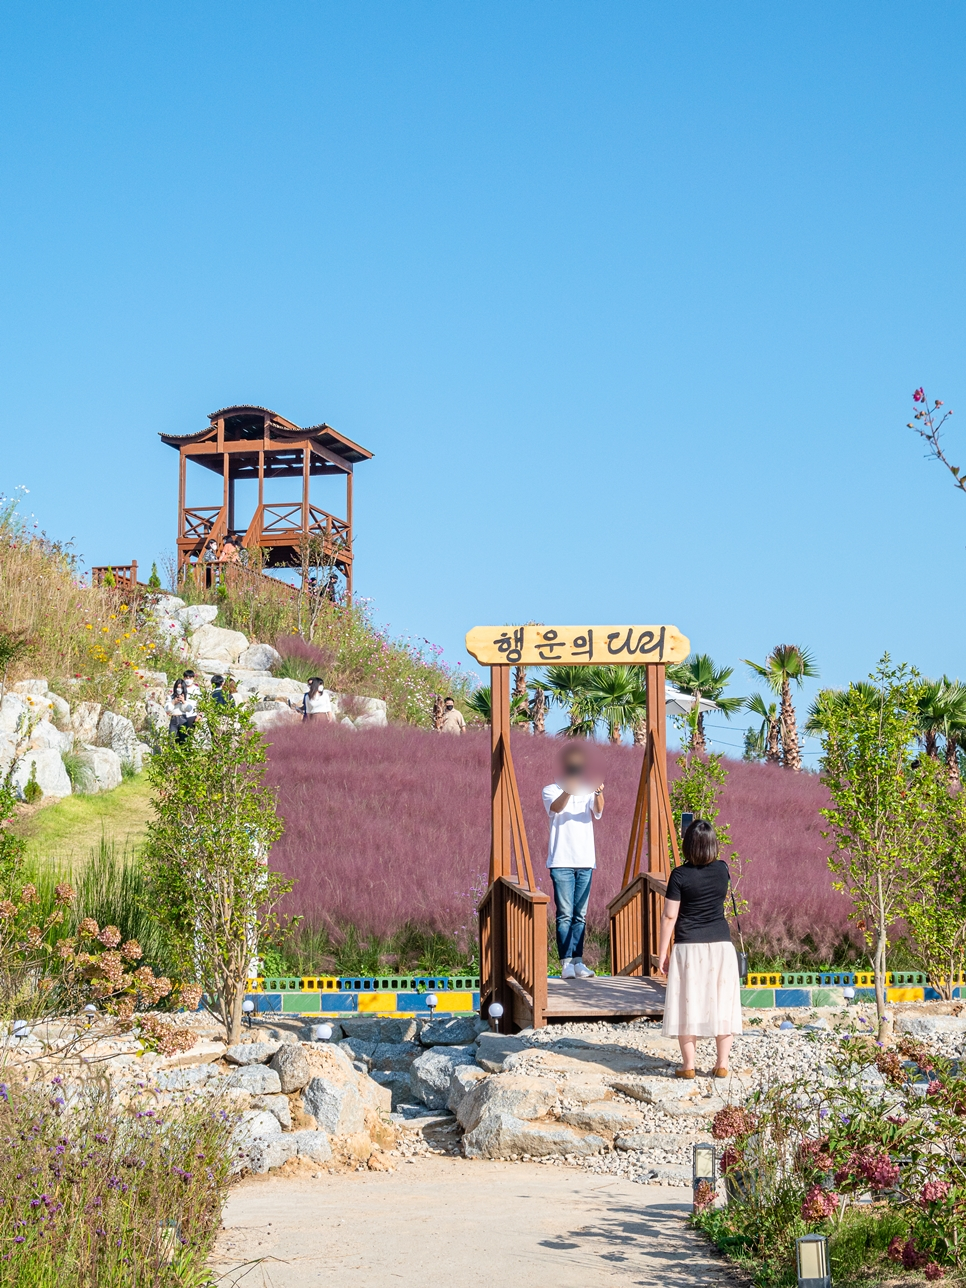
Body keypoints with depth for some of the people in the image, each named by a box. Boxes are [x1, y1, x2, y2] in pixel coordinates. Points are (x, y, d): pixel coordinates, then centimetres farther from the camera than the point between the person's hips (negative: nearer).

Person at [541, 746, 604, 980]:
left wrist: (598, 794, -32)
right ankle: (566, 962, -8)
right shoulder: (552, 790, 4)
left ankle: (578, 961, 7)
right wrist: (569, 789, -38)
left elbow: (597, 811, -10)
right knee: (565, 914, -7)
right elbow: (556, 807, -19)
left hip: (585, 862, 3)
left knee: (580, 915, 5)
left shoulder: (588, 792, 11)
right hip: (562, 861, -3)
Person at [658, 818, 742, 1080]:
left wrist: (663, 953, -1)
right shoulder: (722, 870, 1)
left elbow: (670, 916, -9)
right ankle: (722, 1064, 9)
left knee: (688, 1004, 3)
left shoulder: (680, 875, -10)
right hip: (721, 945, 3)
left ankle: (688, 1065, 4)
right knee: (721, 1003, 8)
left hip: (689, 948, -3)